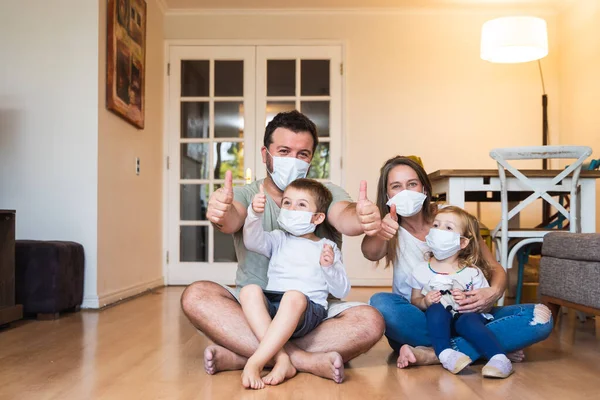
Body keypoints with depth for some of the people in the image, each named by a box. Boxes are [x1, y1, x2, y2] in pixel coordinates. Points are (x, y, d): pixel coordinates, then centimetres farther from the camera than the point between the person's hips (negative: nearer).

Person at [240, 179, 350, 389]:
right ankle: (281, 359, -36)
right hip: (271, 305, 3)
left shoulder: (328, 248, 17)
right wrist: (254, 214, -22)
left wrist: (330, 267, -9)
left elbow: (341, 291, 10)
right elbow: (253, 241, -3)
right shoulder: (279, 239, 21)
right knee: (249, 291, -28)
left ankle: (255, 363, -38)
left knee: (294, 297, -36)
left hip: (308, 310, -2)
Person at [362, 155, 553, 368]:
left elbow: (495, 268, 2)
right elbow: (371, 253, -26)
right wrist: (379, 234, -50)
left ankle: (431, 354, -30)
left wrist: (494, 292, -22)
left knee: (540, 316, -20)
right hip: (416, 322, -1)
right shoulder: (391, 228, -1)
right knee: (381, 303, -34)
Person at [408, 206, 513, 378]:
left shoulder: (472, 273, 0)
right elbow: (414, 300, 6)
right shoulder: (421, 270, 5)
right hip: (438, 322, 1)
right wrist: (424, 302, -16)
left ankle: (499, 358, -43)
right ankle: (445, 353, -43)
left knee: (468, 321, -34)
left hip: (465, 317, -1)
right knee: (437, 309, -31)